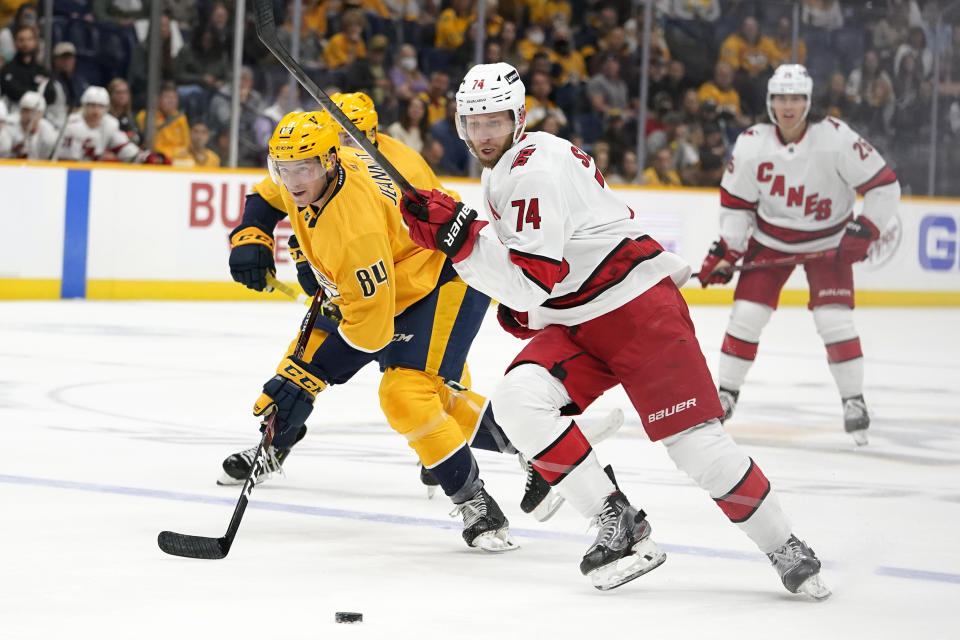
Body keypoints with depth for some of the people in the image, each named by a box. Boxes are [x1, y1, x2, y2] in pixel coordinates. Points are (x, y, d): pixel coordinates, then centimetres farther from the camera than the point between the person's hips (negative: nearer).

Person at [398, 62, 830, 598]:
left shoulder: (537, 167, -18)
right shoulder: (500, 171, 13)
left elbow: (534, 280, -25)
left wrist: (460, 236, -28)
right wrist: (521, 308, 18)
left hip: (638, 306, -9)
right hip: (573, 325, 9)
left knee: (695, 440, -12)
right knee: (518, 400, -18)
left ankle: (787, 551, 6)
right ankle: (621, 528, -14)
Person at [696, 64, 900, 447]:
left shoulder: (836, 139, -23)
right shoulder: (752, 144, -14)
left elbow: (885, 186, -16)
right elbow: (735, 203, -2)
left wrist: (864, 231, -21)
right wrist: (725, 252, -9)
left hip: (828, 240, -2)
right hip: (770, 239, 3)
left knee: (834, 319, -14)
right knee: (746, 312, -5)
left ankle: (854, 402, 0)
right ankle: (726, 394, 11)